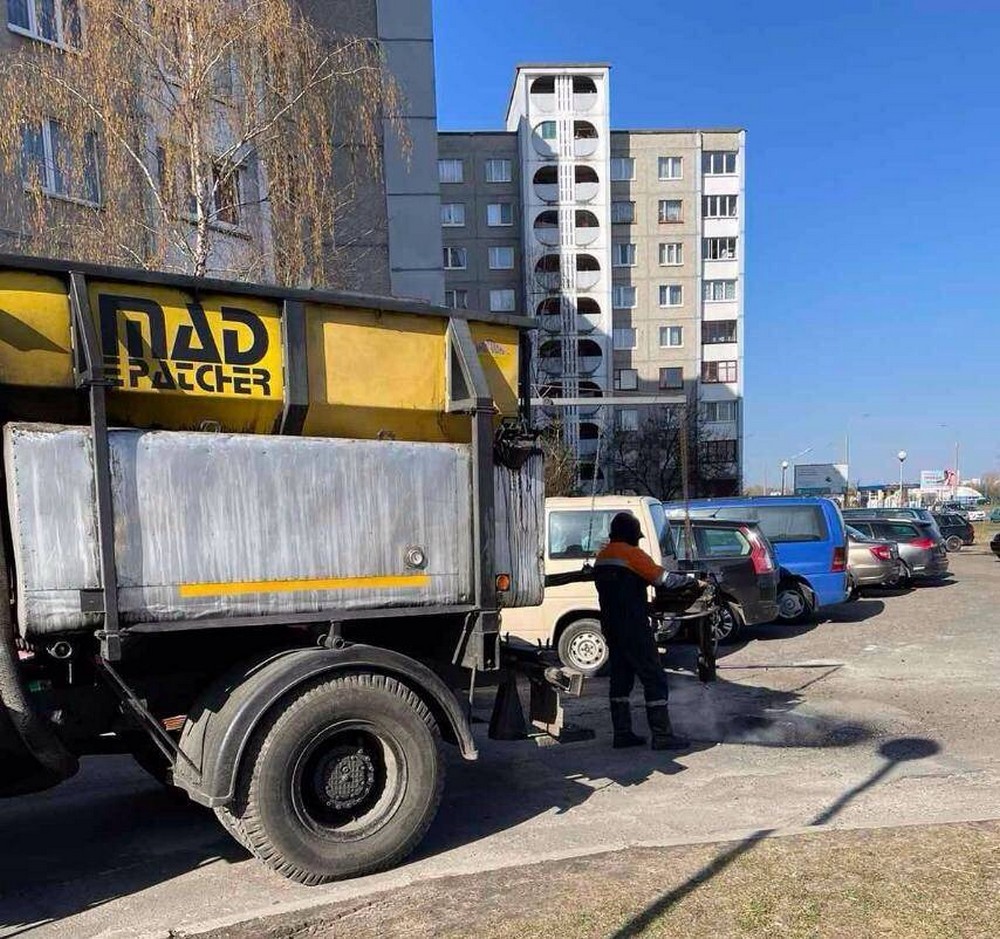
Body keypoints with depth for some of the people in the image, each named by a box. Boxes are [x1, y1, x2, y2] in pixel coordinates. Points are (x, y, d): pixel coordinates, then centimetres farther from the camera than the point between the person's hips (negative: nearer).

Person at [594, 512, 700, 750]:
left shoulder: (602, 557, 12)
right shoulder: (631, 554, -13)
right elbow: (663, 578, -13)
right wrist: (689, 577, 0)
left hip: (611, 628, 8)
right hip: (634, 629, -8)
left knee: (620, 678, 12)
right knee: (654, 679, -1)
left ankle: (622, 734, 15)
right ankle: (662, 736, 0)